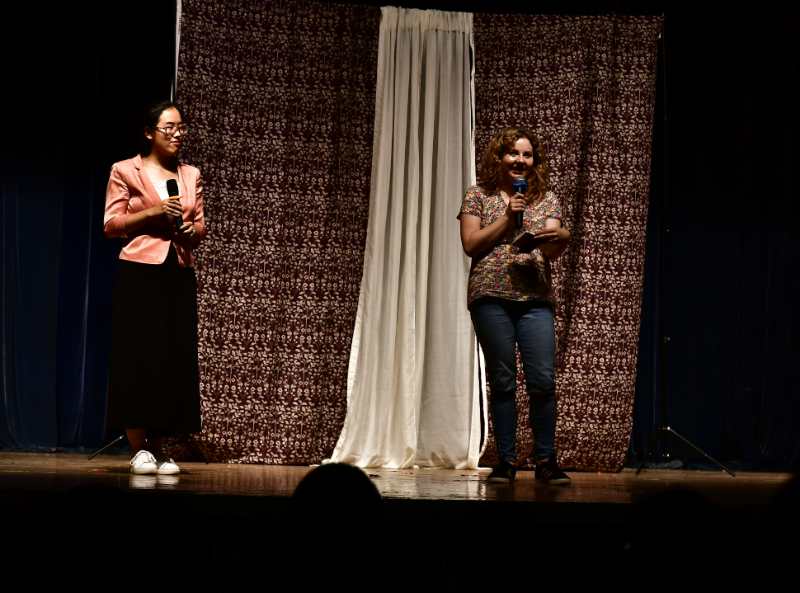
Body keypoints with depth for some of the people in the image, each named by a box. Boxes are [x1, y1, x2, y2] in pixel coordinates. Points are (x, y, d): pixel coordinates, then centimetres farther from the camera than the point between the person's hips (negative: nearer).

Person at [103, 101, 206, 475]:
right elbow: (111, 224, -2)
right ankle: (139, 449, 0)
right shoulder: (125, 171, 1)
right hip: (140, 273, -5)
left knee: (175, 360, 2)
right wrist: (152, 212, -14)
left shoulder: (191, 176, 15)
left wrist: (192, 229, -4)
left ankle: (158, 450, 10)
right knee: (139, 358, -6)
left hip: (180, 275, 5)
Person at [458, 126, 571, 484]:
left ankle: (545, 460, 0)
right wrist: (507, 218, -6)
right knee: (502, 382, 1)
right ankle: (506, 461, 7)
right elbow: (470, 244, 0)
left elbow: (553, 252, 3)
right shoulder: (479, 195, 9)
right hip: (491, 297, -1)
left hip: (535, 299, 1)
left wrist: (557, 238, -21)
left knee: (543, 380, -8)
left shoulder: (546, 199, 14)